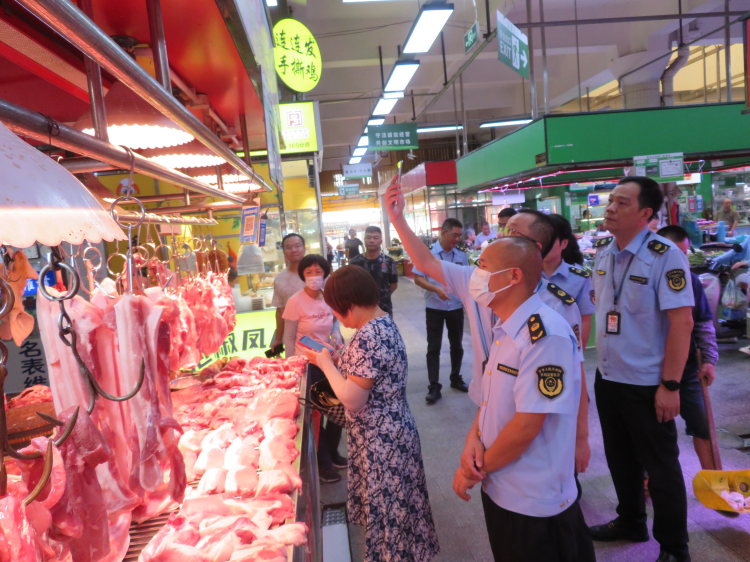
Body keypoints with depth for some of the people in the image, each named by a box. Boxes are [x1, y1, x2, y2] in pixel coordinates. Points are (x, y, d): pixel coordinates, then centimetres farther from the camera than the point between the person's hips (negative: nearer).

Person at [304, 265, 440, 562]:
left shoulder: (367, 337, -28)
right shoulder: (384, 322, 4)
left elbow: (353, 399, -26)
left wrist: (326, 363, -14)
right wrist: (335, 358, 6)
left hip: (382, 439, -10)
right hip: (390, 430, 10)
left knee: (388, 509, 10)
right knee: (392, 505, 25)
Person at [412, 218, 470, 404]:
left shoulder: (462, 255, 1)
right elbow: (417, 278, -12)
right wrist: (437, 289, -26)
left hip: (456, 308, 4)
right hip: (434, 308, -4)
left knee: (457, 345, 16)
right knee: (434, 348, 2)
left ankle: (456, 378, 34)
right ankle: (434, 387, 7)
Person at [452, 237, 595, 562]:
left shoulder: (545, 335, -25)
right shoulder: (504, 329, 5)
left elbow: (527, 425, -26)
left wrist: (476, 470, -14)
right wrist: (473, 438, -7)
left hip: (535, 503, -8)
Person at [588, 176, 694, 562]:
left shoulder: (665, 255, -17)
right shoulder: (603, 250, 3)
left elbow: (682, 321, -19)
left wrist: (670, 385, -19)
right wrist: (600, 360, 12)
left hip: (647, 383, -6)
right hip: (607, 376, 6)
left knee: (660, 466, 10)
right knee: (620, 458, 20)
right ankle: (631, 522, 42)